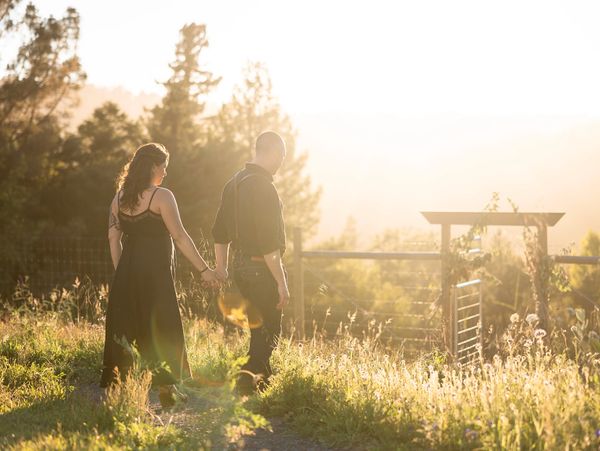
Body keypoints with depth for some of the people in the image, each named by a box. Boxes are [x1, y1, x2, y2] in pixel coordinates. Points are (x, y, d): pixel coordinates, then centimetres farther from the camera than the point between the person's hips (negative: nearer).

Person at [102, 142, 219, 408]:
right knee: (162, 331, 2)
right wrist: (204, 269, -9)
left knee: (123, 327, 13)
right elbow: (180, 237, -13)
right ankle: (166, 389, 5)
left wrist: (121, 274, 17)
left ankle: (112, 384, 19)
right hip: (155, 273, -6)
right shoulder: (161, 197, -11)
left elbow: (114, 239, 10)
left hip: (127, 273, 6)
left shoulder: (119, 198, 8)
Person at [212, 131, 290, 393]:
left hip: (240, 265, 9)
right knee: (267, 332, -3)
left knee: (259, 327, 20)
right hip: (261, 268, -9)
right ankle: (248, 379, -10)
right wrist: (281, 281, -20)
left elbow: (220, 232, 17)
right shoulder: (263, 187, -18)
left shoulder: (234, 183, 11)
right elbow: (268, 242, -23)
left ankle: (264, 377, 30)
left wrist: (221, 269, 24)